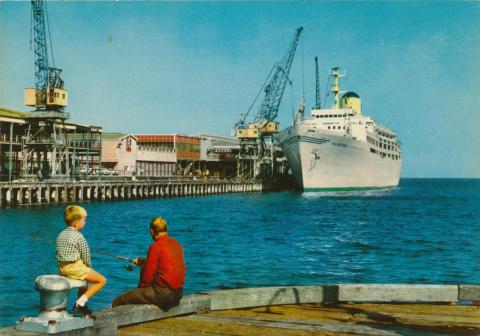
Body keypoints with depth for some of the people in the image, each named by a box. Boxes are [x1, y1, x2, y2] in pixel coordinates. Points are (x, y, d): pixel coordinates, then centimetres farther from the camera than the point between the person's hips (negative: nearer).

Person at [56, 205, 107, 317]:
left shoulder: (61, 235, 12)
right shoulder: (79, 237, -12)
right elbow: (85, 256, -9)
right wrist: (88, 268, 11)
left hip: (62, 268, 9)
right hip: (74, 268, -9)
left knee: (85, 278, 34)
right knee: (102, 280, -1)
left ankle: (82, 308, 29)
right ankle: (81, 302, -10)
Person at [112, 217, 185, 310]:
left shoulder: (155, 247, -14)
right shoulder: (176, 244, 11)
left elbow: (148, 277, -12)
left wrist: (140, 287, 8)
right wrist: (141, 261, 36)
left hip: (163, 293, -9)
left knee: (117, 302, -7)